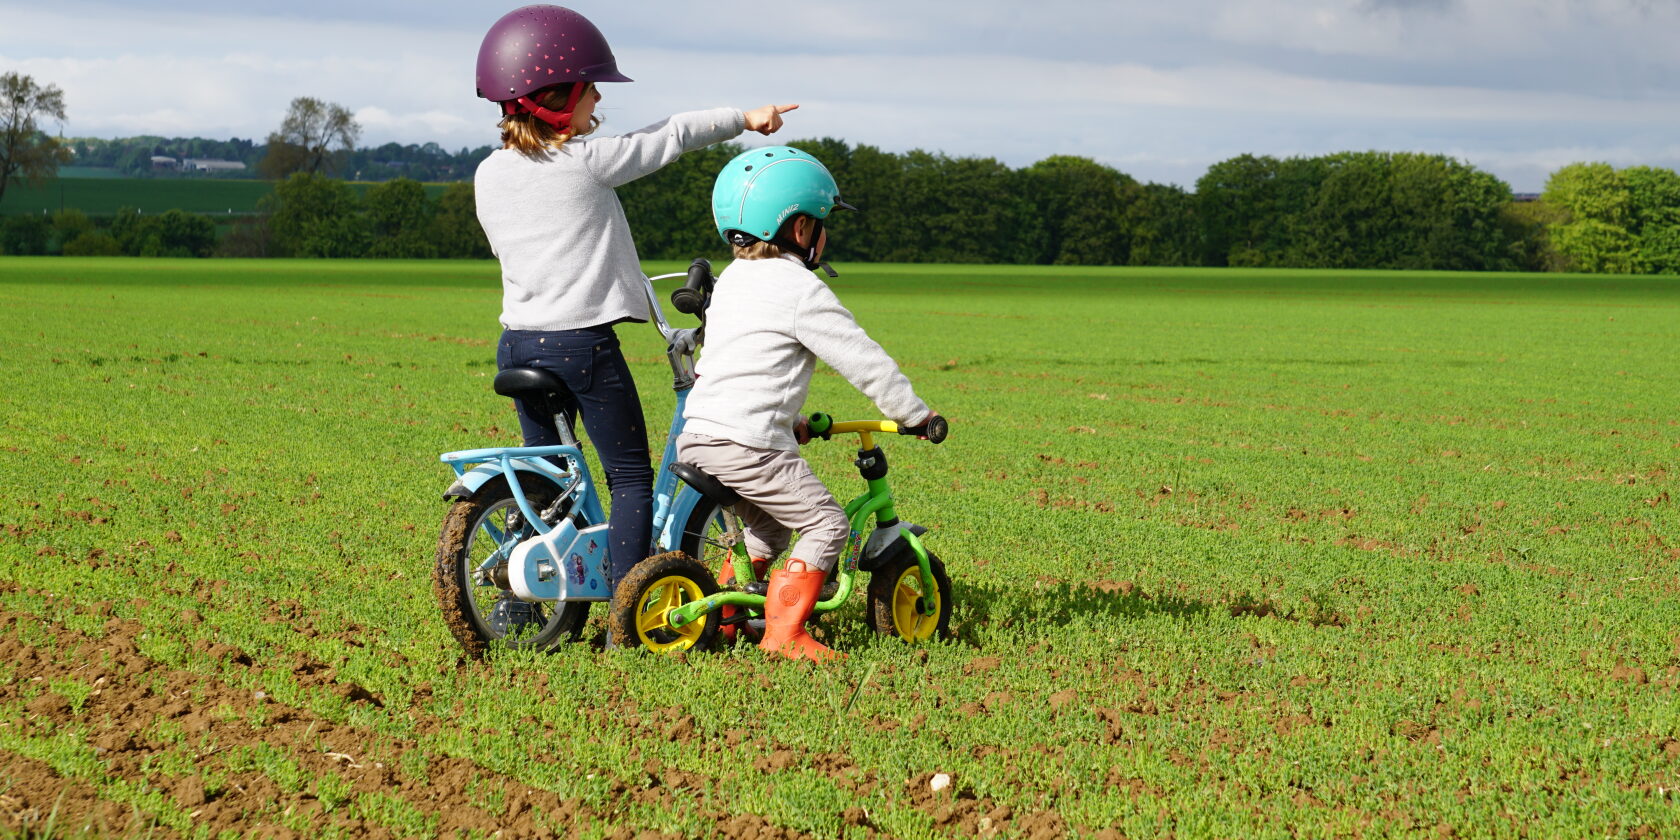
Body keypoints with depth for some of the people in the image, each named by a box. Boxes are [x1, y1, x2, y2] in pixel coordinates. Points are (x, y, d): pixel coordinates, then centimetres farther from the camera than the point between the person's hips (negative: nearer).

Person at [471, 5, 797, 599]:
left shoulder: (489, 175, 6)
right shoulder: (587, 160, -12)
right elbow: (672, 138, -1)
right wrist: (745, 118, 12)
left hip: (518, 343, 7)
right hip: (583, 343, -6)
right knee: (631, 477, 2)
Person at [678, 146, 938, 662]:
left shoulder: (732, 279, 20)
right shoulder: (801, 290, -8)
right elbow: (862, 361, -6)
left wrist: (791, 422, 34)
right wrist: (915, 414, 6)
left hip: (696, 438, 9)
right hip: (748, 445, -9)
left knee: (769, 524, 26)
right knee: (827, 524, -1)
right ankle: (784, 631, -6)